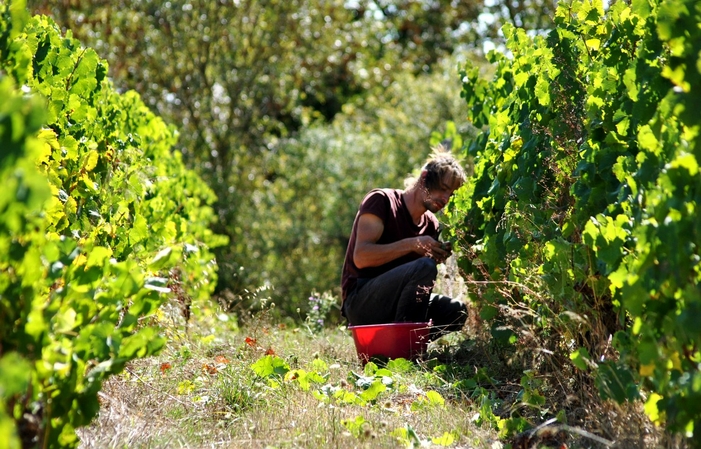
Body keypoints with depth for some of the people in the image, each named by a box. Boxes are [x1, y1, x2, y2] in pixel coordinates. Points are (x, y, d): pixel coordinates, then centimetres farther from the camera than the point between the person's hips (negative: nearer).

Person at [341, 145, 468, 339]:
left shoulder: (431, 225, 13)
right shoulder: (381, 200, -6)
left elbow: (423, 285, 12)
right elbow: (361, 257, -19)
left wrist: (438, 256, -7)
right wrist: (412, 244, -25)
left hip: (394, 304, 7)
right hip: (360, 304, -7)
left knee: (456, 310, -13)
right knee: (424, 267, -29)